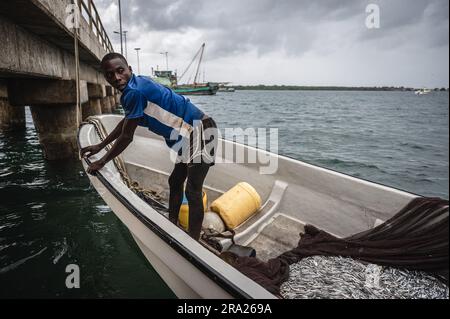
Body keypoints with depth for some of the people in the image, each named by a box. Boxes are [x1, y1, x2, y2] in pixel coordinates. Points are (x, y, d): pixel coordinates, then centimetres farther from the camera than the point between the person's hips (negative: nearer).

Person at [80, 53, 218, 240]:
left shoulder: (134, 92, -22)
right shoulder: (137, 85, 9)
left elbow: (126, 137, -15)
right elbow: (125, 123, 23)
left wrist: (102, 162, -2)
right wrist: (100, 146, 29)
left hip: (200, 132, -11)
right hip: (190, 134, 11)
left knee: (193, 191, -9)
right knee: (175, 182, 20)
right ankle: (171, 225, 36)